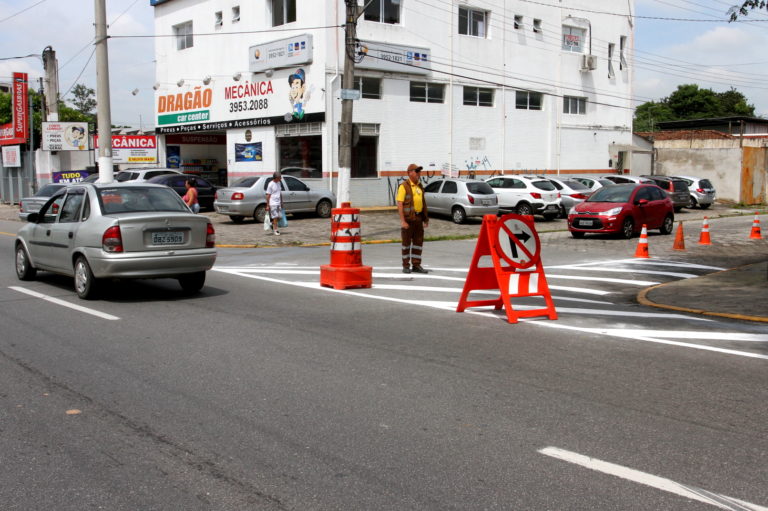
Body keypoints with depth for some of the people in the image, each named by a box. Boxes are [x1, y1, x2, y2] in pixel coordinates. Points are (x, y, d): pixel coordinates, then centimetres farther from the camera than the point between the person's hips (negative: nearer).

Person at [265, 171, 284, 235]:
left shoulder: (278, 183, 11)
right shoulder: (271, 184, -11)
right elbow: (268, 195, -11)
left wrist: (281, 203, 20)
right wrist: (267, 205, -12)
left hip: (278, 203, 7)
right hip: (273, 203, -7)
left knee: (279, 217, 6)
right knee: (275, 217, -6)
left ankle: (272, 225, 30)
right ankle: (275, 230, 3)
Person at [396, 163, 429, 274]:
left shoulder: (419, 186, 14)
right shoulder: (404, 186, -8)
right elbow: (400, 204, -13)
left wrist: (425, 218, 13)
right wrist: (402, 221, -19)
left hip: (418, 218, 7)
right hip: (408, 218, -7)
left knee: (418, 241, 7)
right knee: (407, 242, 2)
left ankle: (416, 265, 13)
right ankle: (406, 266, 10)